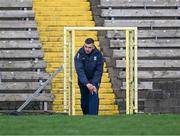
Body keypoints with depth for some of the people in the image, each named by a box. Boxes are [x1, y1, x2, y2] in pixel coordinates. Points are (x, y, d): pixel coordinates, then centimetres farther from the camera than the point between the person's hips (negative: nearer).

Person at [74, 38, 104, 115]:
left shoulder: (98, 55, -17)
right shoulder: (79, 54, -20)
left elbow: (99, 71, -16)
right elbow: (80, 70, -30)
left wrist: (94, 84, -28)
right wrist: (87, 84, -42)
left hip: (94, 79, -1)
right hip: (83, 80, 1)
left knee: (94, 96, -19)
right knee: (84, 100, 6)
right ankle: (86, 115, 27)